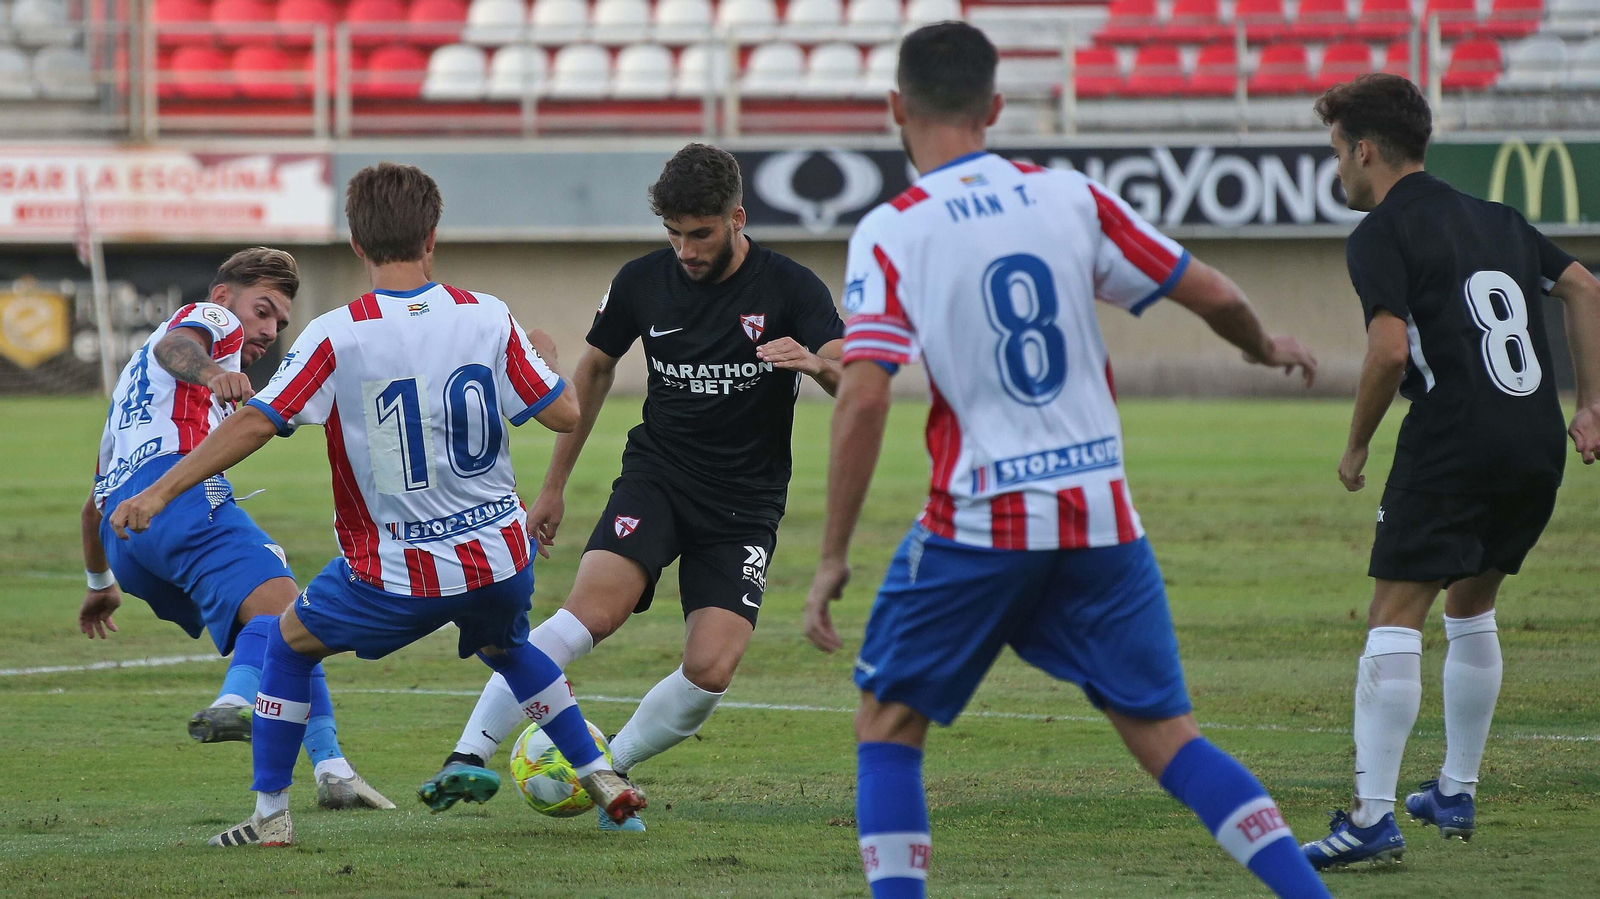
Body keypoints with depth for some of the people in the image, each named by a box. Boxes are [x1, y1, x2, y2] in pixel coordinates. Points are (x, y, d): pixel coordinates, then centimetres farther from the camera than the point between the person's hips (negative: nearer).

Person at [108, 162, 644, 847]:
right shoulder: (489, 318, -6)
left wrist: (159, 492, -10)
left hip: (399, 575, -3)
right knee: (506, 648, 36)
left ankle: (270, 815, 18)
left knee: (289, 641, 21)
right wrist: (542, 358, 21)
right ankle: (600, 775, 31)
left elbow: (255, 423, -16)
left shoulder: (336, 336, -14)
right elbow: (564, 414, -1)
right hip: (500, 558, 3)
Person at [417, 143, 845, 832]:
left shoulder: (789, 288, -8)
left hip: (745, 504, 0)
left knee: (711, 670, -16)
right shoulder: (643, 282, -1)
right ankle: (468, 757, -28)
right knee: (593, 608, -26)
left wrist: (816, 362, -42)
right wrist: (553, 487, 19)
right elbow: (595, 369, 16)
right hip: (657, 472, 0)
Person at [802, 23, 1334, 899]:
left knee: (888, 725, 13)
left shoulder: (889, 234, -6)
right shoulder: (1070, 196, 3)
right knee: (1163, 734, 9)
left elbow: (862, 401, -14)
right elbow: (1211, 295, 7)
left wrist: (832, 558, -9)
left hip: (978, 528, -3)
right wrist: (1267, 347, 29)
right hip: (1100, 515, 3)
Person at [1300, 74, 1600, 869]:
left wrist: (1356, 446, -2)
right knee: (1472, 610, 24)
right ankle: (1456, 794, 29)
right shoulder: (1496, 219, 19)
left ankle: (1372, 816, -16)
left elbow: (1389, 351, -15)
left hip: (1452, 445, -8)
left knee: (1394, 622, -7)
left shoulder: (1380, 236, -4)